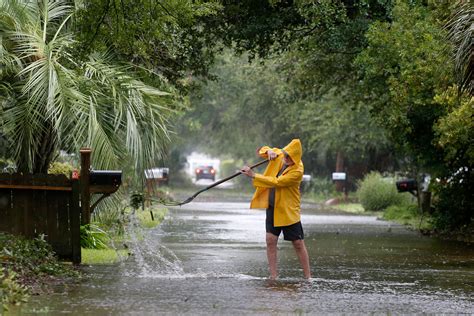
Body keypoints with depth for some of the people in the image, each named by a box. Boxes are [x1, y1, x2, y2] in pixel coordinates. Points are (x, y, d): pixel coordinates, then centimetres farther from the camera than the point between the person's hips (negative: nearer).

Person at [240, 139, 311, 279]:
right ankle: (273, 276, -1)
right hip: (272, 207, 5)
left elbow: (276, 182, -28)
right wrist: (268, 151, -12)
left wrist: (253, 175, -27)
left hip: (289, 210, -5)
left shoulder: (297, 171, -21)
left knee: (298, 244, 0)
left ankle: (308, 277, 8)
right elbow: (261, 150, 13)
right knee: (270, 240, -4)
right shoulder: (279, 155, -1)